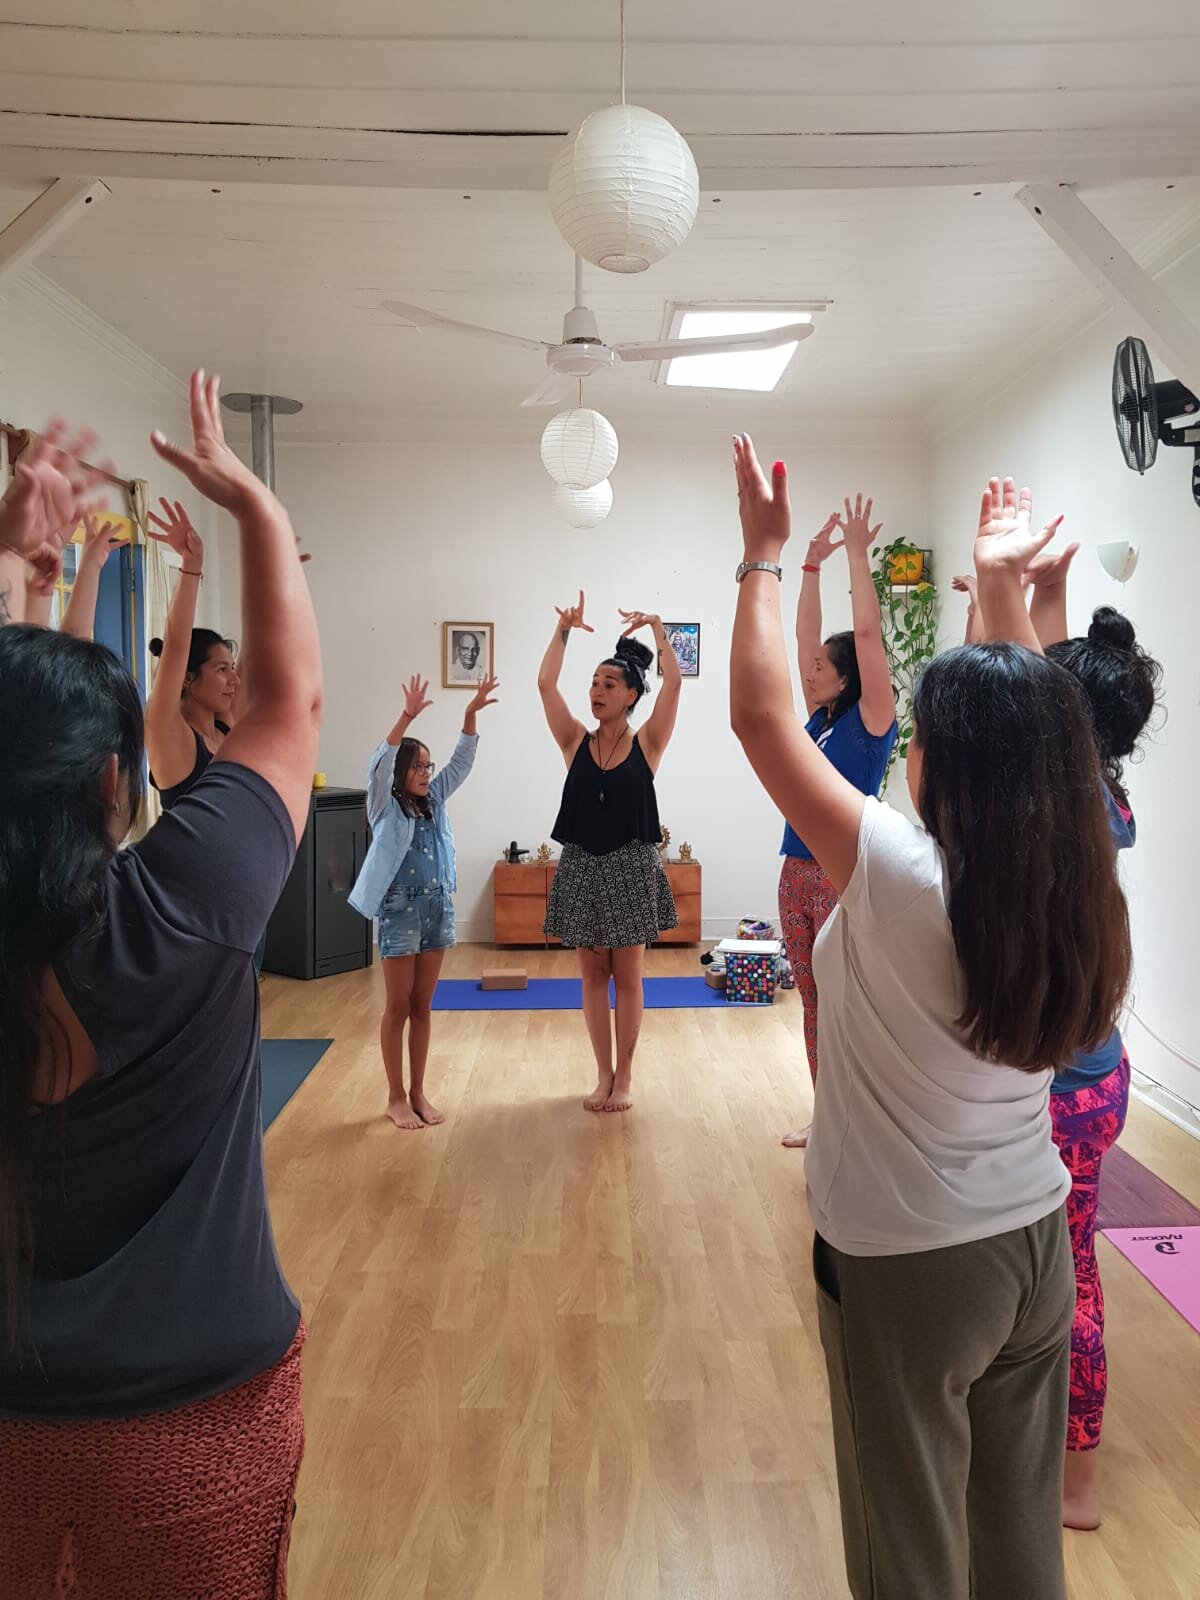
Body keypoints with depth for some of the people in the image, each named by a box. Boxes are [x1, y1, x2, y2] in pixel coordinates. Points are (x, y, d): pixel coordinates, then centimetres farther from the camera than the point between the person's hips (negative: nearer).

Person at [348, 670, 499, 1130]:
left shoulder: (434, 800, 7)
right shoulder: (386, 806, -7)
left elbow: (462, 762, 2)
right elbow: (380, 763, -24)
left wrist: (471, 713, -10)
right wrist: (407, 717, -35)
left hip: (438, 908, 5)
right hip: (399, 910, -5)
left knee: (422, 1006, 12)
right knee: (398, 1007, 4)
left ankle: (418, 1092, 21)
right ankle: (396, 1097, 15)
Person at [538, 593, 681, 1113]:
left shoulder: (646, 743, -3)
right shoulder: (576, 742, 2)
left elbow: (673, 683, -15)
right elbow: (545, 684, -7)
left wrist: (656, 627, -14)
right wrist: (564, 630, -9)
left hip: (630, 867, -2)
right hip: (582, 866, 2)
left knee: (627, 977, 8)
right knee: (593, 976, 10)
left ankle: (625, 1075, 21)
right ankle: (604, 1074, 23)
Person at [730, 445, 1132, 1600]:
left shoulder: (900, 880, -26)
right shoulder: (1080, 888, -10)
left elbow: (760, 714, -19)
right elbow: (1030, 727, 7)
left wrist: (763, 558, -9)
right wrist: (1003, 585, 13)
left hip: (906, 1267, -5)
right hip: (1035, 1244, 6)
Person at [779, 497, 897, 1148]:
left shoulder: (872, 721, -7)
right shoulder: (820, 718, 10)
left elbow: (867, 634, -14)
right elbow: (805, 633, 12)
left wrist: (858, 554, -10)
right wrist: (812, 564, 10)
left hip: (843, 881, -8)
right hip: (798, 875, 8)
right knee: (814, 1007, 14)